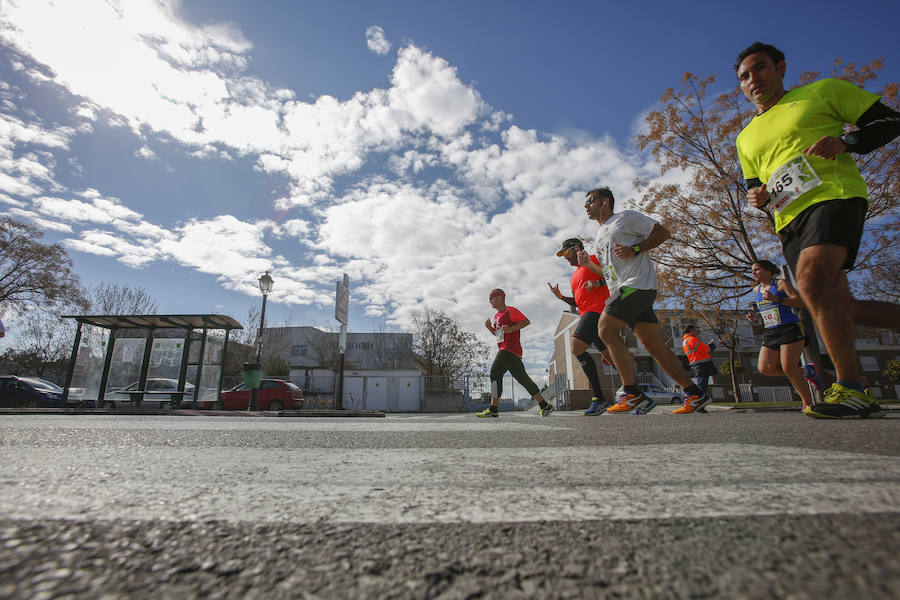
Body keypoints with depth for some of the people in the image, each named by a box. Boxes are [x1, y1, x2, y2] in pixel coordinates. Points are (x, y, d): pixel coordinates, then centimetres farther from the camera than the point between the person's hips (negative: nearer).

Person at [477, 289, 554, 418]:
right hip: (504, 349, 10)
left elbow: (526, 321, -8)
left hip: (510, 348, -10)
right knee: (523, 378, 8)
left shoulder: (510, 310, -2)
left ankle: (493, 409, -21)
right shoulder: (497, 316, 25)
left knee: (495, 371, -17)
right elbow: (497, 333, 32)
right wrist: (489, 327, 13)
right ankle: (545, 405, 13)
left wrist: (510, 329, -17)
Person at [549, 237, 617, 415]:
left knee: (576, 346, -22)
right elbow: (577, 302, 29)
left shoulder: (594, 259, 5)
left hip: (598, 309, -9)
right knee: (609, 356, 6)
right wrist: (561, 297, 14)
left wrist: (598, 283, -17)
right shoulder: (574, 276, 29)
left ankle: (599, 398, -21)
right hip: (587, 314, 9)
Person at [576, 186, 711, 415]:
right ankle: (694, 393, 5)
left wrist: (635, 250, -12)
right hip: (623, 291, 8)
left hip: (637, 284, -8)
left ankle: (632, 393, -17)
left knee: (607, 330, -19)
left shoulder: (626, 217, 6)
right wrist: (588, 264, 17)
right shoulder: (599, 237, 29)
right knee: (653, 344, 1)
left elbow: (663, 232, 0)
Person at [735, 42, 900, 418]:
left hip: (834, 195, -6)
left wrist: (846, 141, -11)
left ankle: (851, 390, -21)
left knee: (812, 285, -27)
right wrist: (759, 199, 2)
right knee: (841, 307, 1)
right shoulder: (746, 138, 23)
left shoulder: (825, 91, 12)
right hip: (789, 222, 6)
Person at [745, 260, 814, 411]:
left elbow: (800, 301, -11)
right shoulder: (756, 290, 17)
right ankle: (804, 372, 14)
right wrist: (756, 316, 7)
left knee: (788, 368, -15)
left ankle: (808, 403, 4)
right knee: (765, 369, -8)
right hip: (770, 333, 6)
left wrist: (776, 299, -23)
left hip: (790, 329, -6)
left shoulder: (781, 283, -1)